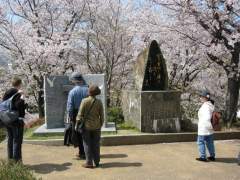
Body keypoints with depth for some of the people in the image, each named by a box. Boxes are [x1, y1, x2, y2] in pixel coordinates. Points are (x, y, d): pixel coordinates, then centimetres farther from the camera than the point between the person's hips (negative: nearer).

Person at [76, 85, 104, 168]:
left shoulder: (84, 101, -11)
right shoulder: (99, 102, -4)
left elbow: (80, 114, -10)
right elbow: (101, 116, 0)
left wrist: (77, 123, 1)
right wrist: (100, 125, 13)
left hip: (87, 126, -3)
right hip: (96, 126, 3)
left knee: (87, 144, 6)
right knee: (96, 144, 13)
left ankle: (89, 163, 7)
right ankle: (97, 162, 20)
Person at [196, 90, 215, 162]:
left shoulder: (205, 106, -22)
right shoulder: (210, 105, 7)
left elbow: (207, 118, -29)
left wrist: (209, 126, -18)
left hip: (203, 128, -9)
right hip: (209, 129, 9)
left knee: (201, 142, 3)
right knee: (210, 142, 16)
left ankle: (203, 157, 9)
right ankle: (212, 156, 24)